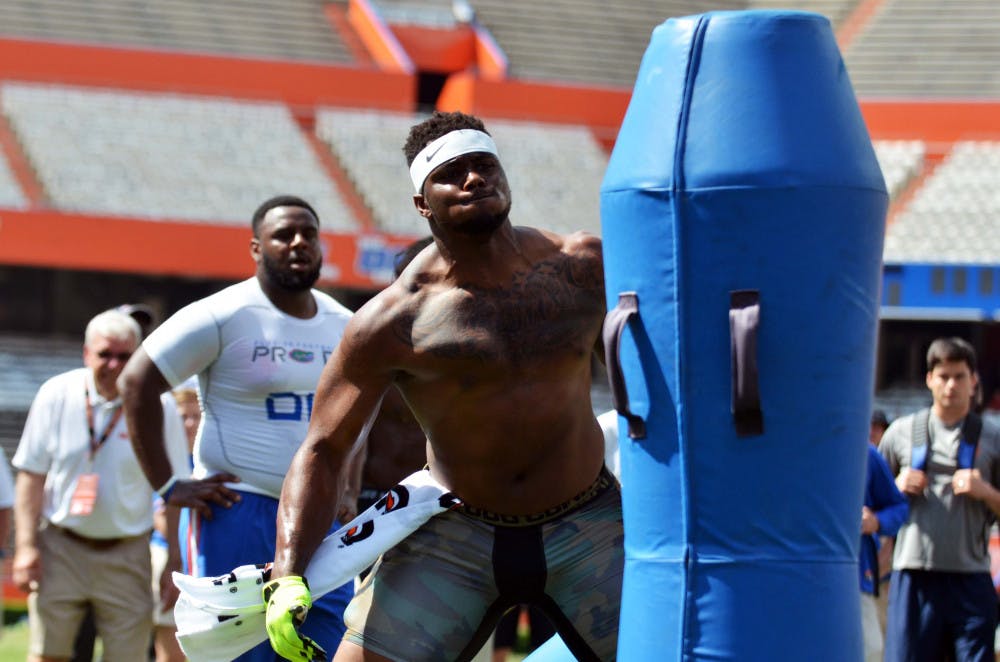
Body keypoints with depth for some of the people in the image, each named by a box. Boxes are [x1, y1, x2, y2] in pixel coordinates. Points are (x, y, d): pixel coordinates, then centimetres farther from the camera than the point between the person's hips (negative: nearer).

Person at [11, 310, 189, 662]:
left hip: (127, 554, -1)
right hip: (60, 547, 1)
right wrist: (26, 546, -5)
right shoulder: (56, 395, -2)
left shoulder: (157, 409, -6)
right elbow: (32, 475, 1)